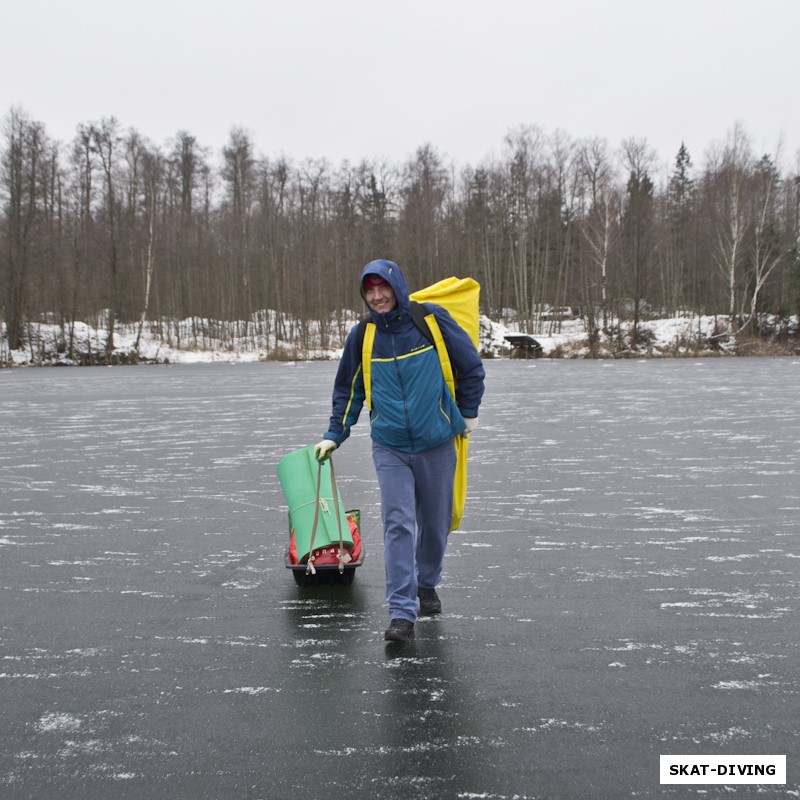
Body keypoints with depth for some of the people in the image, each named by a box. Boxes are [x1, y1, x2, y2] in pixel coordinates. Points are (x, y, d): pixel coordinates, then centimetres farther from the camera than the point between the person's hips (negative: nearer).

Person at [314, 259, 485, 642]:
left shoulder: (431, 319, -7)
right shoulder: (361, 337, 1)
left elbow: (471, 366, 4)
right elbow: (347, 391, 12)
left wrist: (467, 414, 8)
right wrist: (334, 436, 6)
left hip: (436, 443, 0)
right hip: (389, 447, 1)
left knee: (435, 523, 12)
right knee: (398, 524, -9)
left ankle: (427, 585, 37)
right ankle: (402, 612, -6)